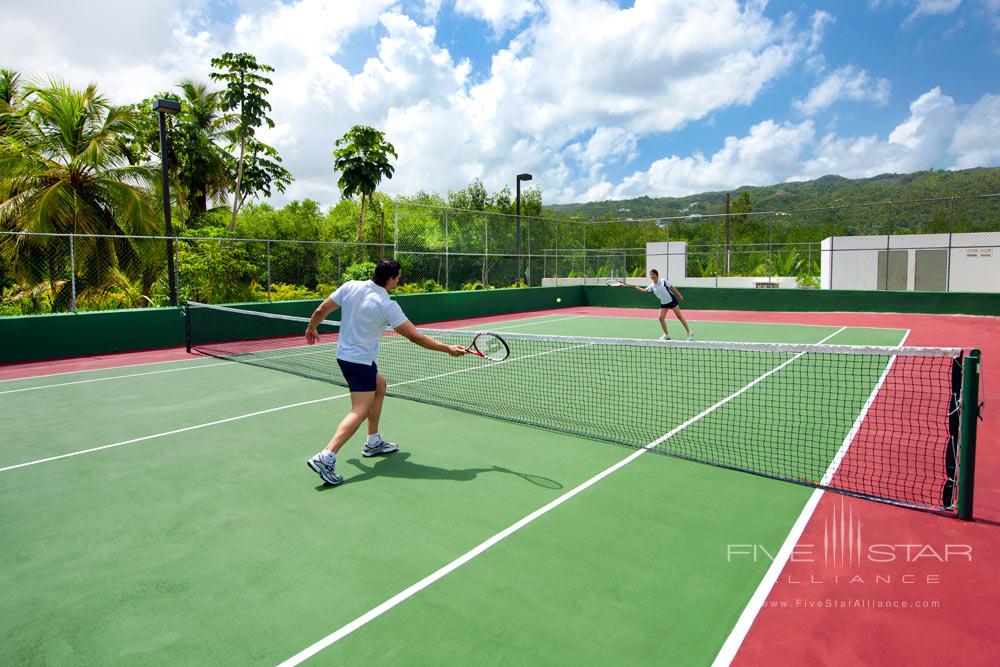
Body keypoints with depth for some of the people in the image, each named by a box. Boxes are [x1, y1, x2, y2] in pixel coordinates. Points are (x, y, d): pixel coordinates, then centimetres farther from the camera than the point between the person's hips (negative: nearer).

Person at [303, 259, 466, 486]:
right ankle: (325, 458, -21)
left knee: (379, 386, 25)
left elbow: (320, 311, 5)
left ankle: (373, 443, 30)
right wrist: (448, 348, -11)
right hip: (361, 362, -8)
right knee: (360, 411, -8)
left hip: (344, 355, 9)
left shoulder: (350, 286, -4)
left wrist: (311, 328, 25)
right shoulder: (387, 306, -20)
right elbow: (415, 337, -17)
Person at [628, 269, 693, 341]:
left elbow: (672, 288, -6)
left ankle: (689, 333, 8)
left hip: (672, 300, -5)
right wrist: (636, 287, -31)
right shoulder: (651, 286, -4)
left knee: (679, 316, -1)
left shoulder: (663, 281, -15)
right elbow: (644, 290, -16)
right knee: (661, 318, -5)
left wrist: (679, 295, -2)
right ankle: (666, 335, 11)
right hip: (663, 303, 5)